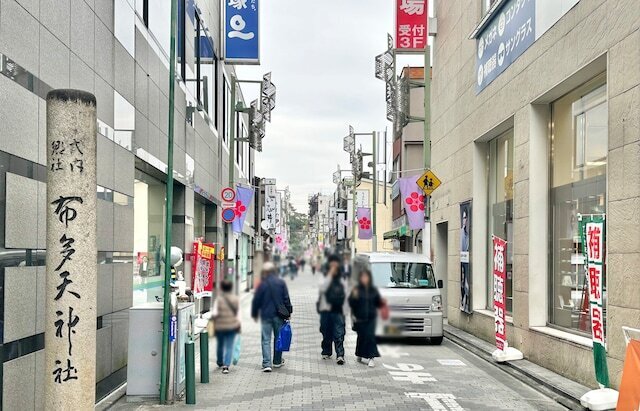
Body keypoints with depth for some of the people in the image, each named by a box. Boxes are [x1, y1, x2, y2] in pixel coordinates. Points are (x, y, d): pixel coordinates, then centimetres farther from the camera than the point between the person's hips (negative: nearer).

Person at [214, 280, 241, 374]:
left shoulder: (219, 299, -14)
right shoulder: (235, 299, -3)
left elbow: (219, 313, -21)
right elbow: (237, 311, 3)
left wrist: (213, 318, -2)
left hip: (220, 326, -1)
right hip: (232, 325, 1)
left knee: (220, 345, 20)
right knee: (229, 347, 2)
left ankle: (220, 363, 40)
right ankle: (226, 365, -12)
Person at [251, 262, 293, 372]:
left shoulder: (263, 284, -6)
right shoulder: (281, 282, -2)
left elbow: (256, 301, -1)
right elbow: (286, 299, -1)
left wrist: (255, 314, 13)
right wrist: (288, 313, 8)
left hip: (266, 315, -2)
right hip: (279, 315, 2)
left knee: (266, 340, 0)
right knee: (278, 338, 16)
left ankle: (266, 364, -9)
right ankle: (277, 361, 26)